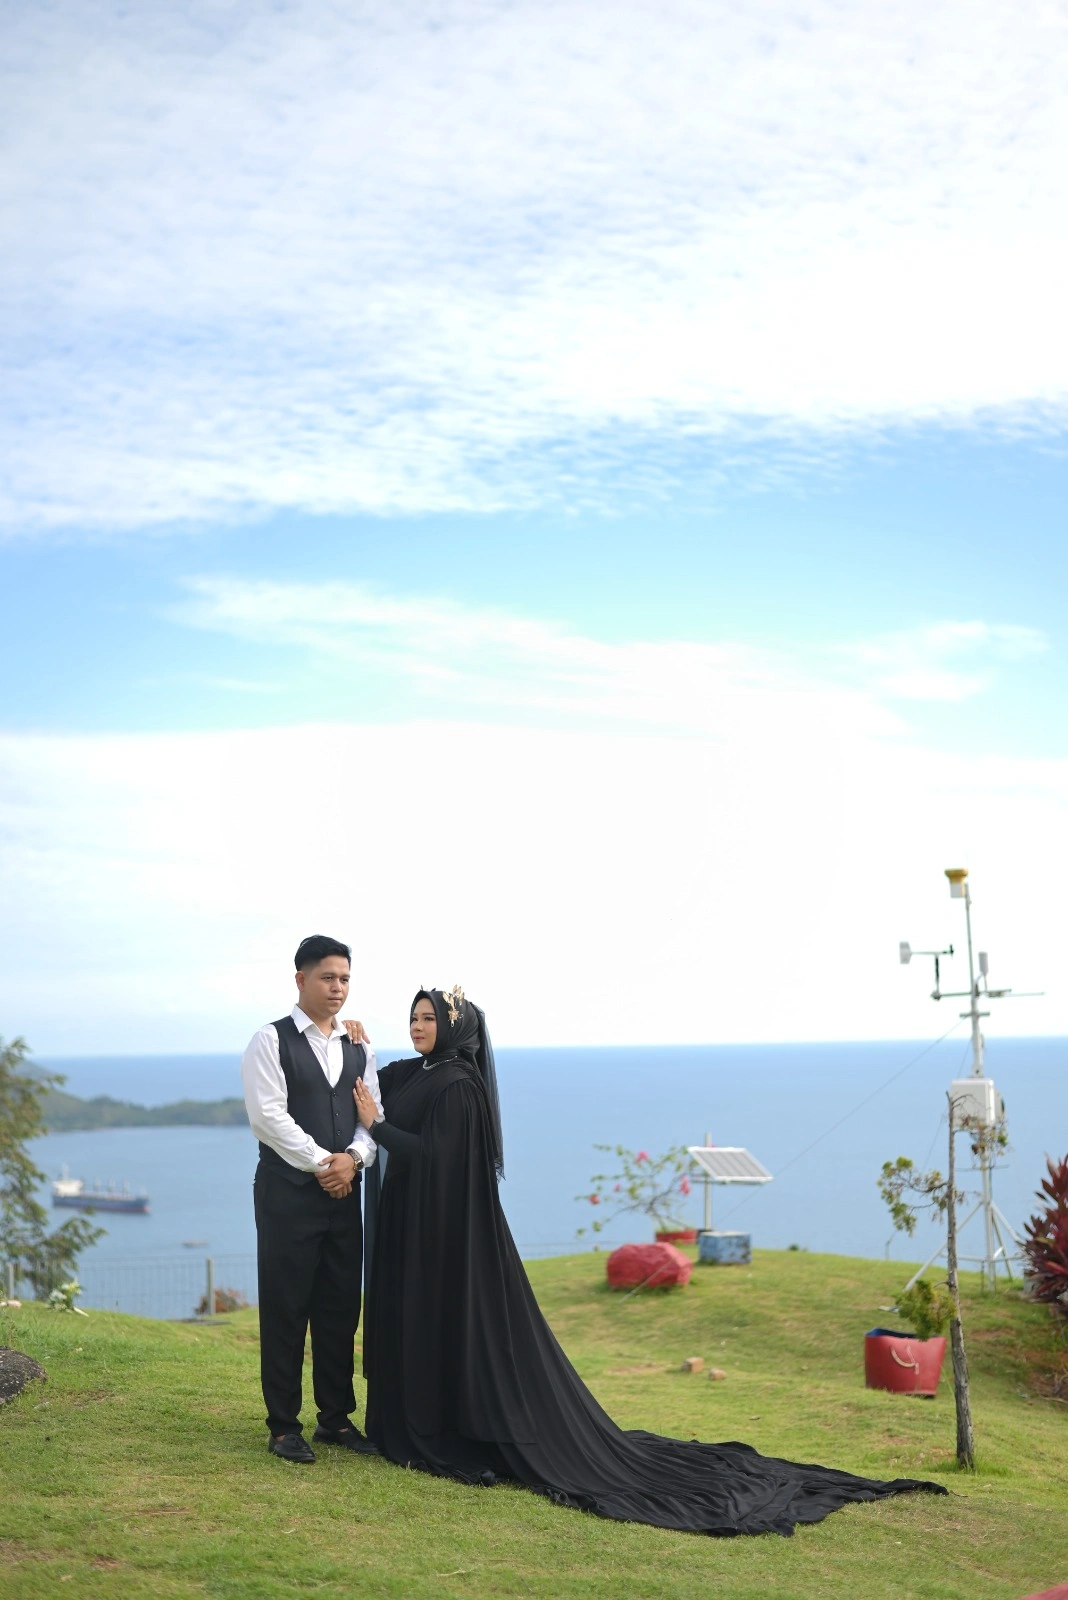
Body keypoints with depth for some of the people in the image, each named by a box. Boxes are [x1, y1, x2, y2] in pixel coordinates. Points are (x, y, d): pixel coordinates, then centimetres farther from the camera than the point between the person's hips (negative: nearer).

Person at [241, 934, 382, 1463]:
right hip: (288, 1191, -5)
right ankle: (283, 1426, 10)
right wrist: (323, 1163, -15)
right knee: (285, 1308, 0)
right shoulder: (270, 1041, -5)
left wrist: (353, 1157, -12)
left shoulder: (358, 1047, 12)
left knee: (342, 1307, 9)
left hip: (344, 1190, 5)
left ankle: (336, 1418, 20)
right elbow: (269, 1115, -14)